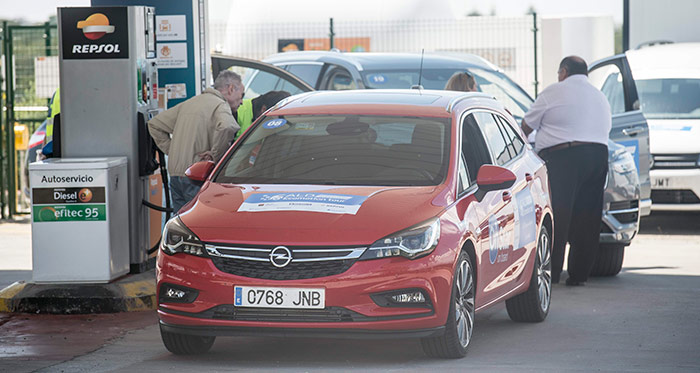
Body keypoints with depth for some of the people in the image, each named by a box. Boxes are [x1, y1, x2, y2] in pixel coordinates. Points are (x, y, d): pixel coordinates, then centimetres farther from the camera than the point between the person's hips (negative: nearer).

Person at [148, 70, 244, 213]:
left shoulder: (189, 103, 21)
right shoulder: (220, 106, -6)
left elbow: (154, 124, 25)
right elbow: (226, 127, -29)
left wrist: (171, 150, 17)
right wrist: (216, 155, -14)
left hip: (175, 174, 8)